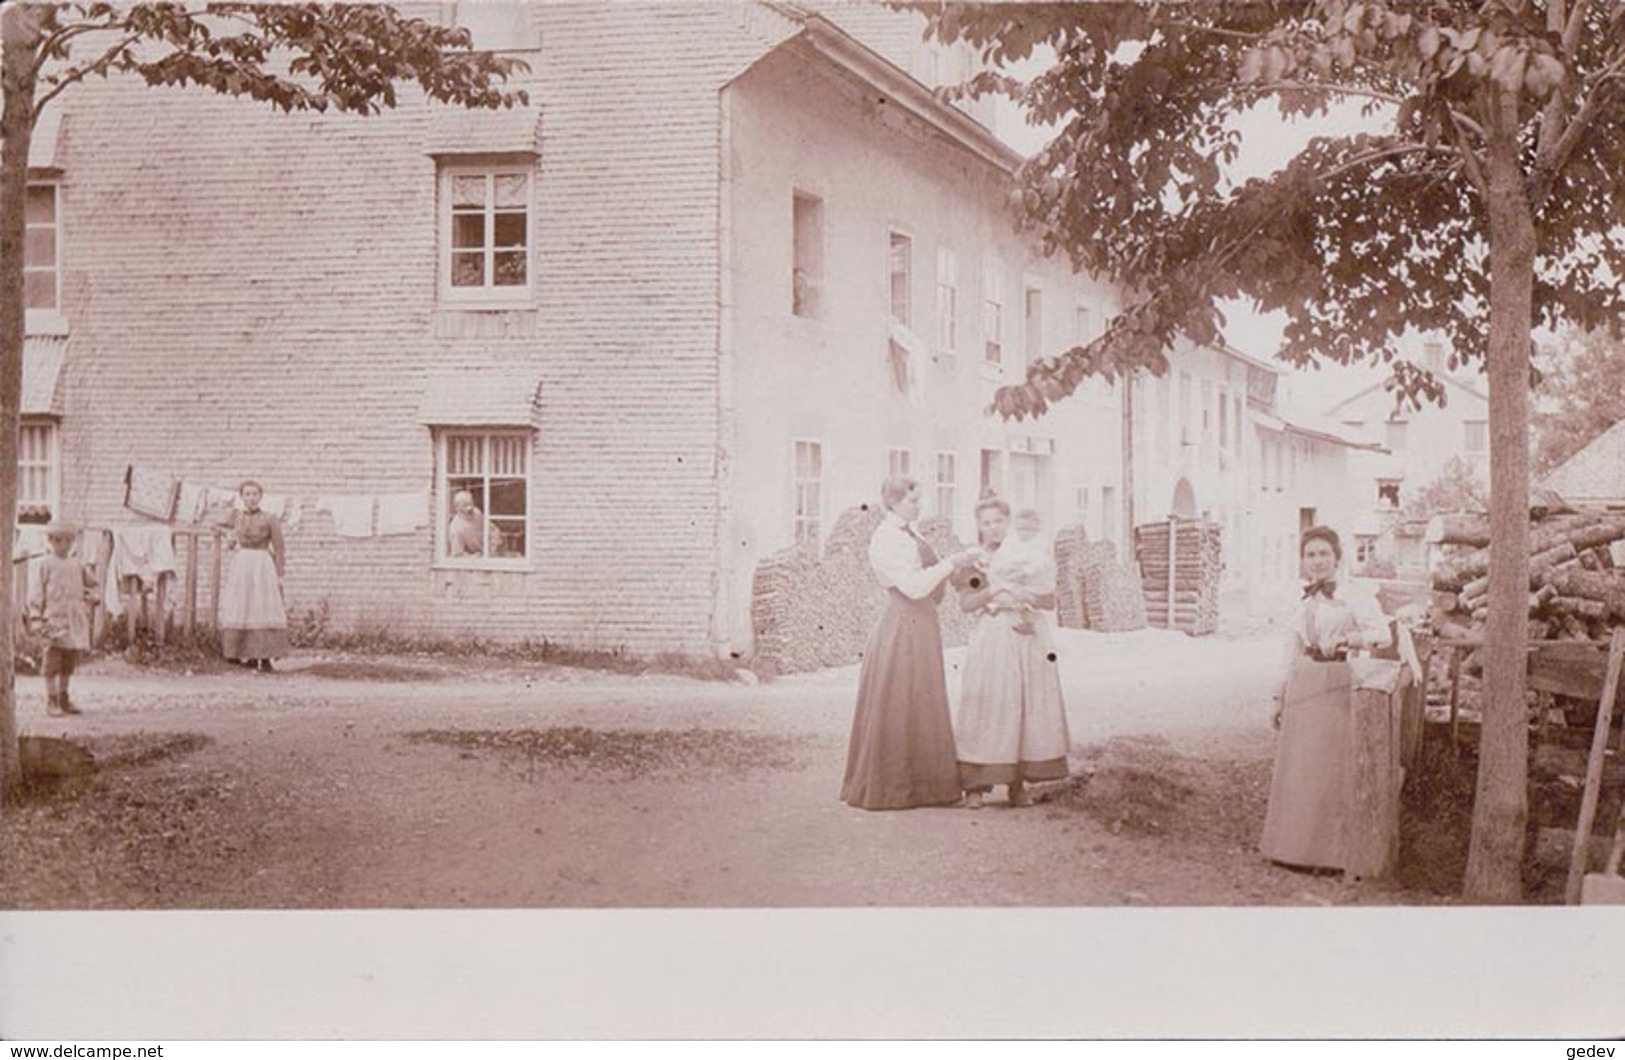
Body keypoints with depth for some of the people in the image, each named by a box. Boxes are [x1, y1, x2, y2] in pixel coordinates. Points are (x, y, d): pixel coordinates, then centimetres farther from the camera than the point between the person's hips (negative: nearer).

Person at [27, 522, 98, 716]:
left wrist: (90, 597, 10)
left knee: (70, 660, 10)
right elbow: (36, 592, -4)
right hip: (54, 618, -5)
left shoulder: (78, 565, 14)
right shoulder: (44, 564, -1)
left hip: (75, 620, 5)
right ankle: (51, 701, 0)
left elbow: (92, 583, 30)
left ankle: (63, 699, 19)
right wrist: (35, 618, -11)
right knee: (53, 660, -6)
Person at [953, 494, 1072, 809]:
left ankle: (1018, 784, 6)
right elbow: (965, 603, -5)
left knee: (1027, 708, 0)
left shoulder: (1031, 555, 11)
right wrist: (995, 591, -17)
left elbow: (1050, 599, 9)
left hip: (1029, 639, 2)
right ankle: (975, 785, -5)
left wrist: (1026, 599, -9)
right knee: (986, 709, -6)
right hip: (990, 640, -2)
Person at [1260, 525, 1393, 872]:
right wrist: (1280, 697, 21)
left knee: (1327, 770, -3)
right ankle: (1293, 847, 18)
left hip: (1333, 686, -6)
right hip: (1301, 686, 7)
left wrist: (1344, 638, -33)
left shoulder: (1353, 598, -6)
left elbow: (1382, 634, -18)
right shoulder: (1305, 602, 14)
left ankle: (1329, 853, 6)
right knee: (1294, 770, 8)